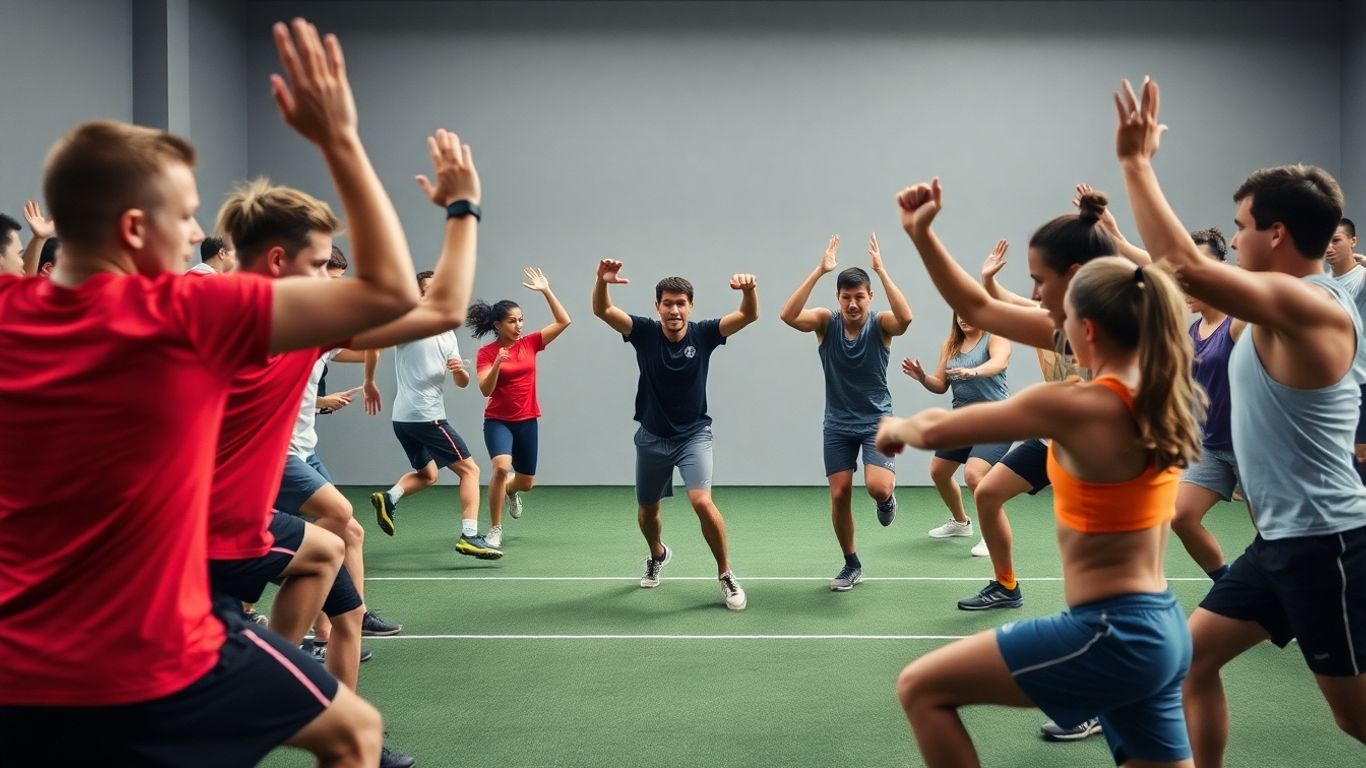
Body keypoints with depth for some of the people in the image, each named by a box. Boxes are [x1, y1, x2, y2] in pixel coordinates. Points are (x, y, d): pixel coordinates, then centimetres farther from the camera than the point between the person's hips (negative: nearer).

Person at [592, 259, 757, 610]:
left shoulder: (703, 334, -12)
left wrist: (749, 290, -47)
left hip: (693, 435, -2)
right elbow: (602, 310, -24)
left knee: (702, 501, -24)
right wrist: (603, 281, -46)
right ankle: (657, 555, 51)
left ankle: (726, 574, -4)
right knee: (647, 509, 18)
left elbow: (749, 316, -24)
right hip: (652, 436, 2)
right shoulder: (644, 332, -12)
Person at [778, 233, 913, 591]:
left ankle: (888, 498, 18)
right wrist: (819, 271, -31)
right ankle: (852, 564, 22)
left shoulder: (880, 324, -11)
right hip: (837, 423, 2)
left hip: (877, 420, -2)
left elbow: (905, 317, -35)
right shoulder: (826, 322, -8)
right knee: (839, 495, 1)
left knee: (878, 487, -22)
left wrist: (881, 270, -34)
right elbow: (788, 315, -27)